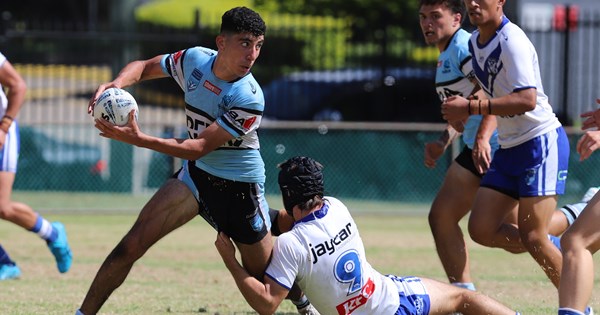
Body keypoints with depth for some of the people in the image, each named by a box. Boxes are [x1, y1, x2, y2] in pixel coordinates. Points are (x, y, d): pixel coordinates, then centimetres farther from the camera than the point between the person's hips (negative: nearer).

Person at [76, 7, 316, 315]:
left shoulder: (249, 99, -27)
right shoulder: (195, 59, -11)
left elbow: (201, 147, -29)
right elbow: (144, 67, 6)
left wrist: (138, 139, -38)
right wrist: (116, 84, -18)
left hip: (240, 185, -4)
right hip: (197, 174, 4)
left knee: (265, 276, 10)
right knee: (132, 244, -14)